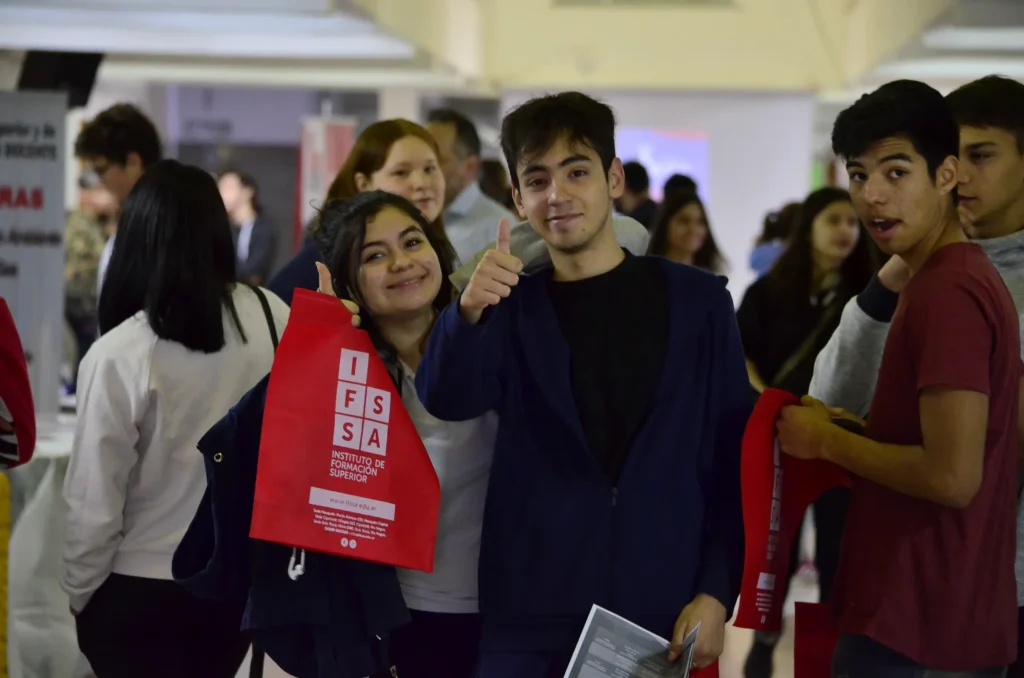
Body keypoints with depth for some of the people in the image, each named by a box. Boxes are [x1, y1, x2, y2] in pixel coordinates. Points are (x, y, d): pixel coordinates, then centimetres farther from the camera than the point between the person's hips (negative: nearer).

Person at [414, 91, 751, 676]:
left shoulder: (697, 300, 6)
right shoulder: (511, 305, 7)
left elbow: (733, 457, 4)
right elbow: (448, 399, -11)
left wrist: (717, 591, -4)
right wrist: (469, 311, -30)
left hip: (663, 618, 0)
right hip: (530, 623, 0)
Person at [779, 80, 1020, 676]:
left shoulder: (945, 293, -19)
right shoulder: (968, 275, 12)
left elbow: (952, 476, -25)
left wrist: (827, 440, -10)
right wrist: (854, 428, 11)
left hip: (913, 628, -10)